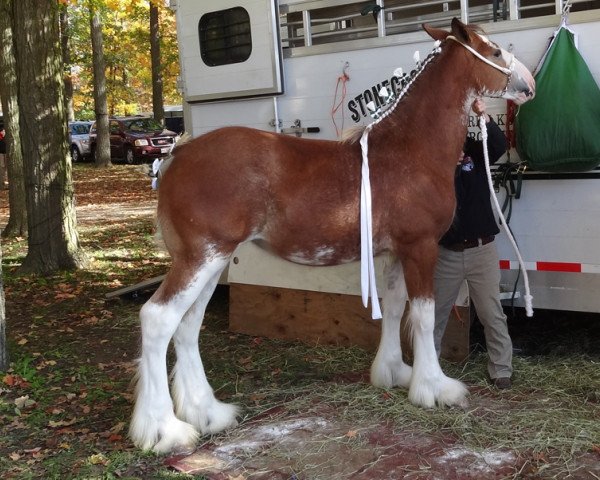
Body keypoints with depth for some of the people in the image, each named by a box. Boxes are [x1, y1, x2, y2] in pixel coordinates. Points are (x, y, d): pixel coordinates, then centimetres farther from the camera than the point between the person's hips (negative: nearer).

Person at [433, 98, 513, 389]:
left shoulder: (476, 149, -1)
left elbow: (500, 146, -22)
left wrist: (485, 117, -35)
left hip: (481, 249, -1)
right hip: (446, 252, 1)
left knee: (492, 314, 3)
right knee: (435, 312, 13)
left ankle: (501, 370, 14)